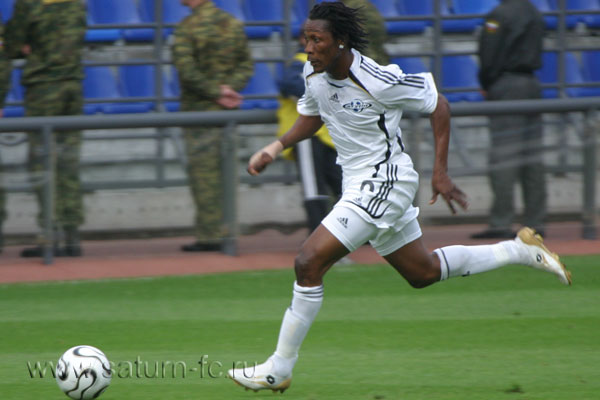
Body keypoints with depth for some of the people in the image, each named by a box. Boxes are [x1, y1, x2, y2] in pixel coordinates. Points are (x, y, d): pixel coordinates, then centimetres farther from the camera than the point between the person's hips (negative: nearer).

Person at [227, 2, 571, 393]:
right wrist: (276, 147, 1)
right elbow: (311, 118, 18)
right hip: (360, 185, 9)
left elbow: (439, 106, -12)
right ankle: (519, 251, 33)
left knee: (309, 263, -16)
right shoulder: (314, 74, -2)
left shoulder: (379, 82, -23)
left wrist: (440, 172, -13)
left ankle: (280, 368, -7)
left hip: (384, 182, -9)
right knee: (423, 272, 20)